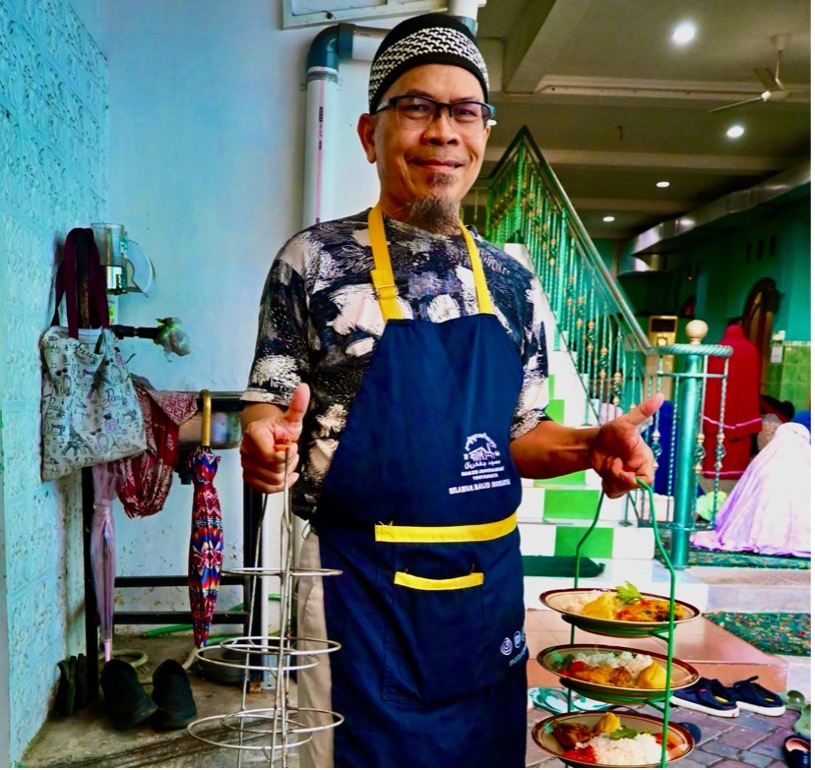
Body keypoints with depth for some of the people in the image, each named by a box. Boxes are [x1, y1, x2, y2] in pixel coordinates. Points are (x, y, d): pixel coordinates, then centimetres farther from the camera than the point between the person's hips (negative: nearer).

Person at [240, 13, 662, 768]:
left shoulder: (513, 282, 5)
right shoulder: (313, 258, -5)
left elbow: (519, 434, 10)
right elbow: (268, 407, -3)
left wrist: (592, 446, -9)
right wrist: (265, 442, -25)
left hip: (489, 579, 4)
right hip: (360, 583, -3)